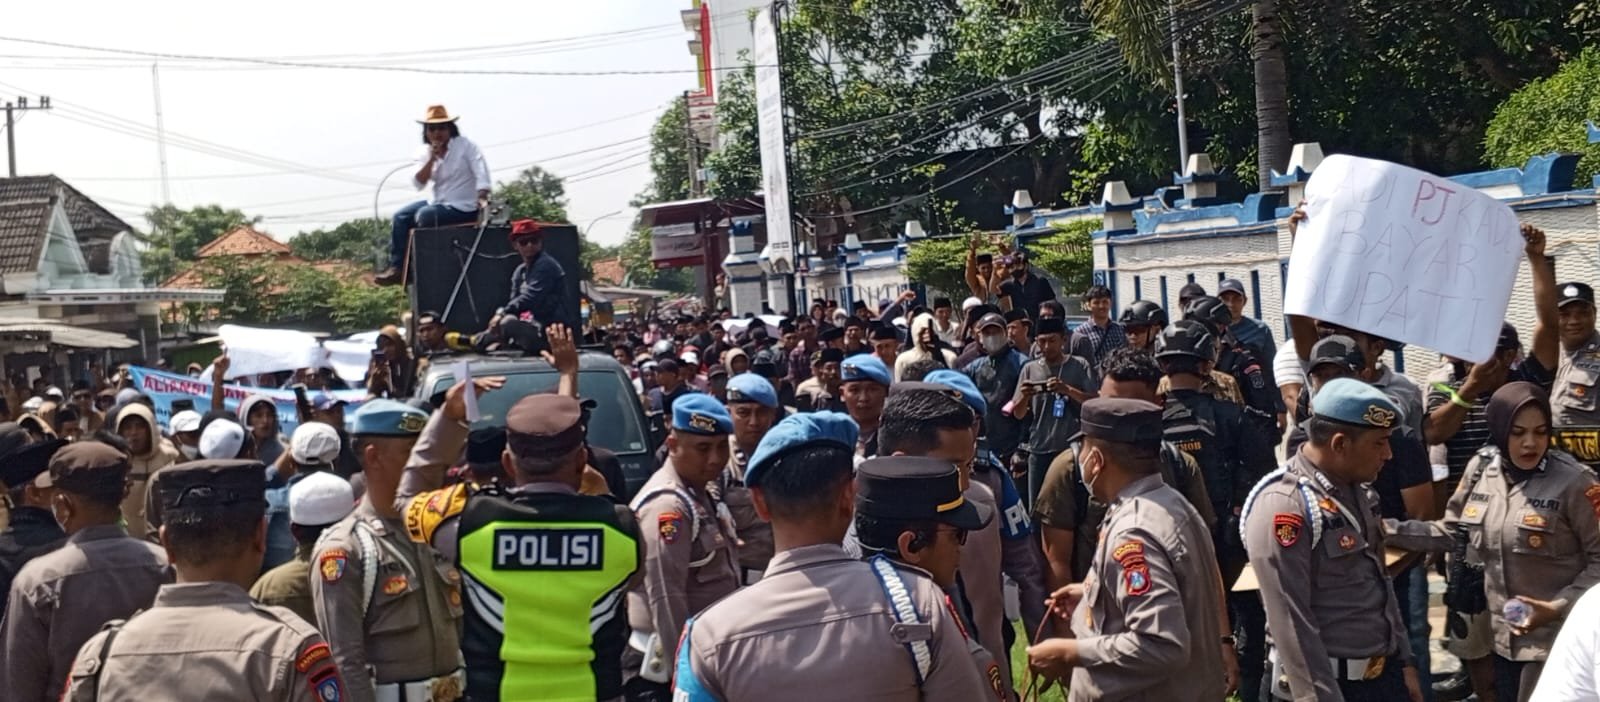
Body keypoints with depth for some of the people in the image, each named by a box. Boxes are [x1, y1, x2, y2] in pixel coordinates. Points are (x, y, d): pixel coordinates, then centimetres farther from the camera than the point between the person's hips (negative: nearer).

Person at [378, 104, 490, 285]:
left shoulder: (465, 146, -10)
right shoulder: (426, 151, 6)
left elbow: (482, 174, -19)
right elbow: (418, 183, -4)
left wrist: (482, 198, -35)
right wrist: (432, 159, -14)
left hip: (463, 208, -7)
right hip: (440, 203, 7)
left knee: (424, 215, -26)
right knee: (400, 217, -2)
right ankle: (396, 267, -3)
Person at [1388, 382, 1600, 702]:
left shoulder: (1571, 482, -15)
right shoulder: (1481, 468, 0)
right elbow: (1450, 531, 7)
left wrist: (1558, 607, -20)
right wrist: (1385, 529, -3)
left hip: (1555, 638, -5)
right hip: (1503, 635, 5)